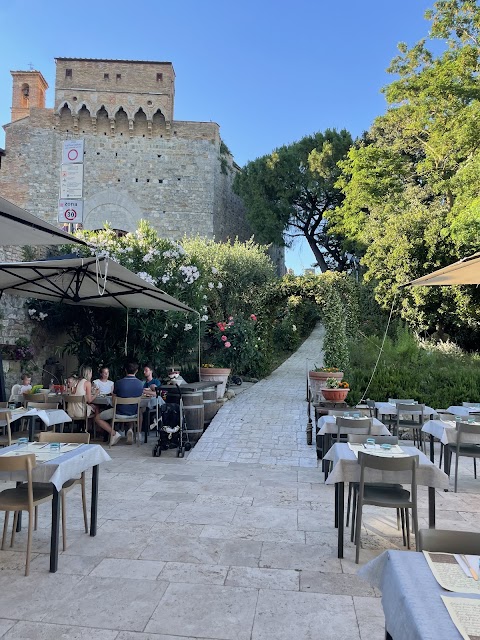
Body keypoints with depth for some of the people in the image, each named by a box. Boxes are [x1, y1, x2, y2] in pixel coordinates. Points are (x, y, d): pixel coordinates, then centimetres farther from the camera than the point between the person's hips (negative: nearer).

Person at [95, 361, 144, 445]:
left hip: (120, 413, -3)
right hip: (133, 413, 3)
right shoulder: (141, 384, -6)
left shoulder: (118, 383, -16)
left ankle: (114, 433, -2)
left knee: (97, 418, 17)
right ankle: (130, 429, 14)